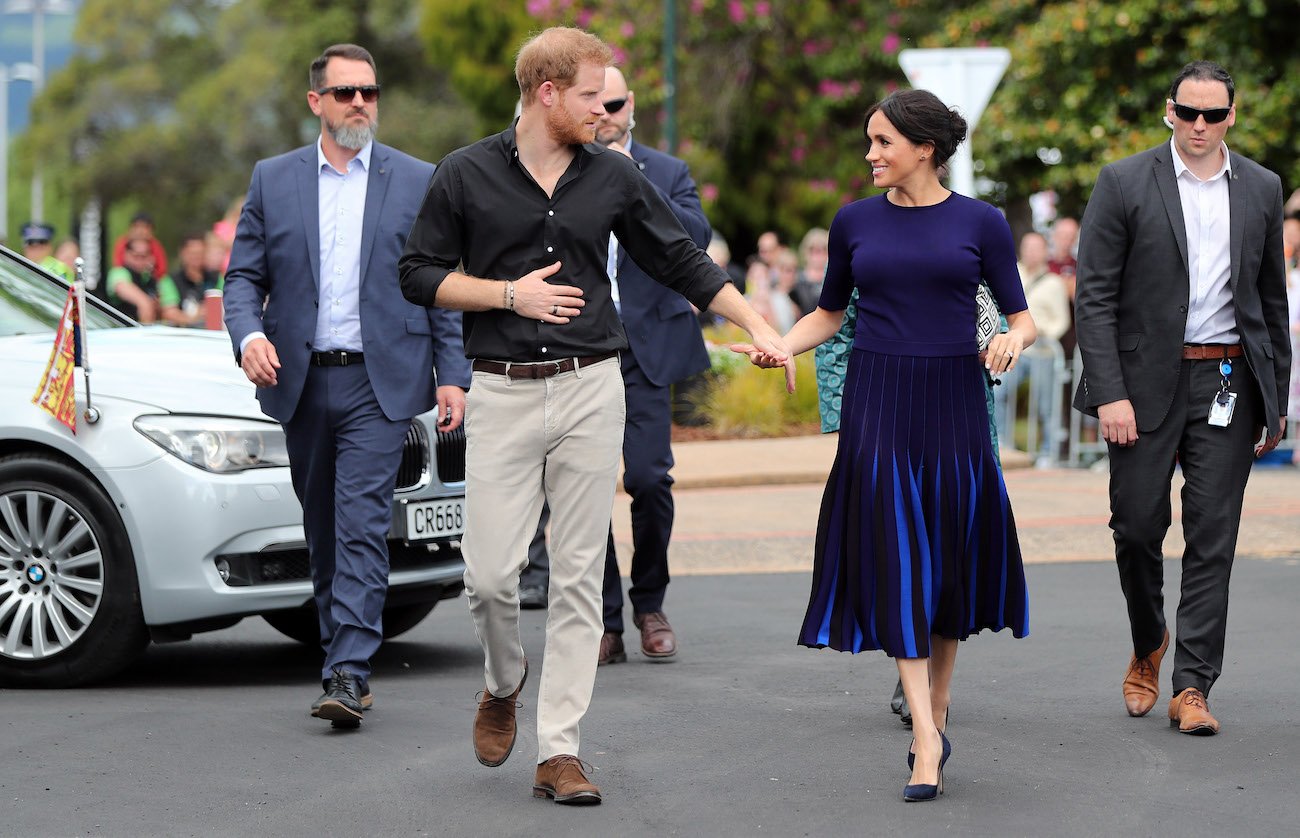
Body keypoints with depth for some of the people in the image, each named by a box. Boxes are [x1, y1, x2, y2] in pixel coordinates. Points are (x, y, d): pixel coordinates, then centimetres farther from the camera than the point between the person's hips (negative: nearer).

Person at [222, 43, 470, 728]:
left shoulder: (417, 182, 5)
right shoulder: (273, 181, 9)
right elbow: (244, 274, 8)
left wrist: (452, 375, 0)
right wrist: (248, 334, -12)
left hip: (379, 384, -3)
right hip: (301, 382, 3)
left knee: (362, 524, -13)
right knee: (322, 527, 10)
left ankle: (349, 672, -18)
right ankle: (338, 652, 22)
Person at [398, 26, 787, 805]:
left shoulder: (615, 176, 6)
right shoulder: (467, 175, 0)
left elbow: (682, 261, 12)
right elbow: (421, 274, 3)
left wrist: (758, 326, 5)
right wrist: (509, 293, -10)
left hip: (591, 391, 2)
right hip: (503, 393, -2)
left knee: (579, 578, 0)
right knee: (490, 573, -5)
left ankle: (559, 752, 3)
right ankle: (504, 683, 27)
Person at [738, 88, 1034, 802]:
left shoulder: (979, 223, 1)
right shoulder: (855, 222, 6)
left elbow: (1021, 316, 4)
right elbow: (829, 313, 16)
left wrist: (1014, 339, -18)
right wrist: (779, 345, -1)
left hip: (952, 402, 0)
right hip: (877, 402, 0)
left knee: (950, 558, 5)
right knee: (896, 561, -7)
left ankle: (936, 715, 23)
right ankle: (927, 743, -11)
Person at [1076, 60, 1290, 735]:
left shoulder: (1261, 189, 8)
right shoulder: (1124, 184, -2)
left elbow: (1271, 297, 14)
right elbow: (1095, 296, -5)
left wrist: (1276, 399, 12)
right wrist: (1109, 394, -13)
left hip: (1228, 383, 2)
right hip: (1146, 382, -2)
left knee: (1212, 538, -2)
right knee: (1137, 525, 3)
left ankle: (1192, 687, 1)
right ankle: (1148, 646, 31)